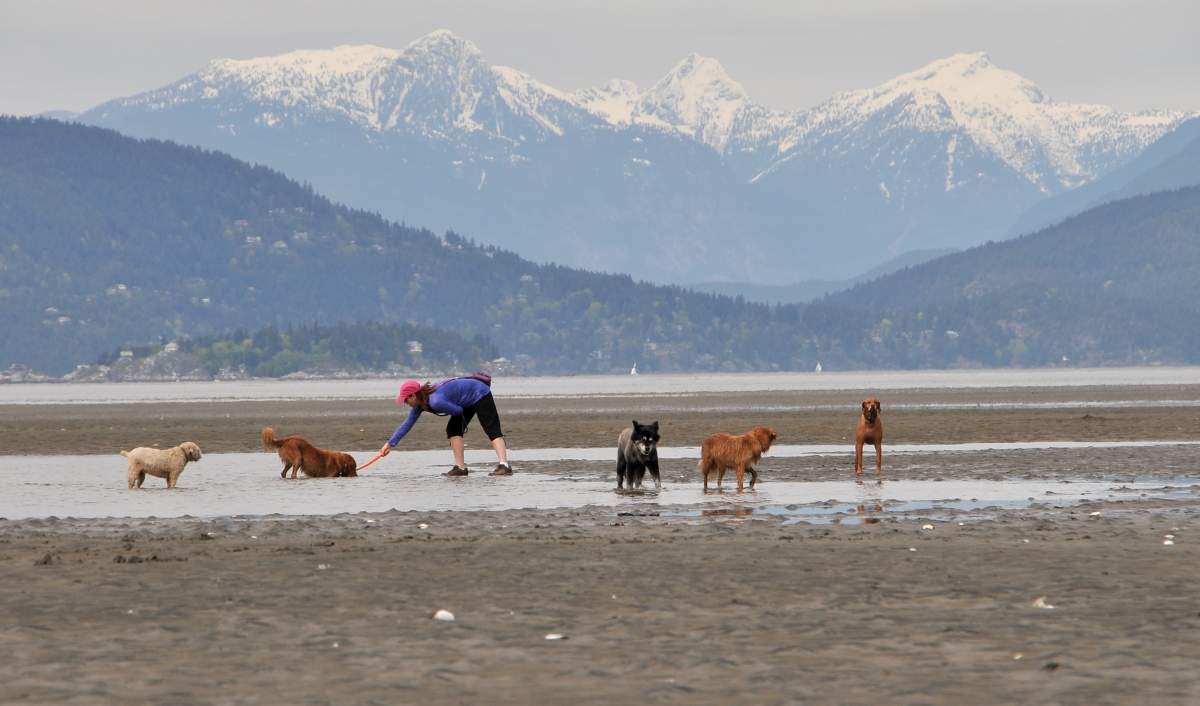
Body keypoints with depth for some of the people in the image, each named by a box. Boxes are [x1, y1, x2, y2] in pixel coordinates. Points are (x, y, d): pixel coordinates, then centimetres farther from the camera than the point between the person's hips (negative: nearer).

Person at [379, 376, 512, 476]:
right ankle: (460, 467, 6)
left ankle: (504, 465, -35)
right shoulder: (420, 404, -3)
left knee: (492, 430, -21)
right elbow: (407, 424, 5)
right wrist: (391, 443, 5)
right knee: (453, 429, 7)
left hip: (480, 394, -10)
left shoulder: (436, 401, -33)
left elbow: (458, 410, -22)